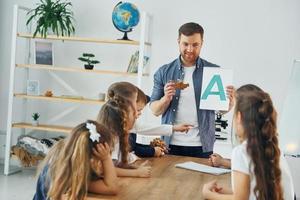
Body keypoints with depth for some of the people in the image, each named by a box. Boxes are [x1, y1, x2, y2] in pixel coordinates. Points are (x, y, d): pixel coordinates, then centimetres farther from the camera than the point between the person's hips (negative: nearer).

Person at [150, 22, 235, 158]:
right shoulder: (164, 72, 1)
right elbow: (155, 110, 3)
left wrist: (230, 101, -17)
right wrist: (166, 98, -17)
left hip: (201, 146, 0)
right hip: (171, 145, 1)